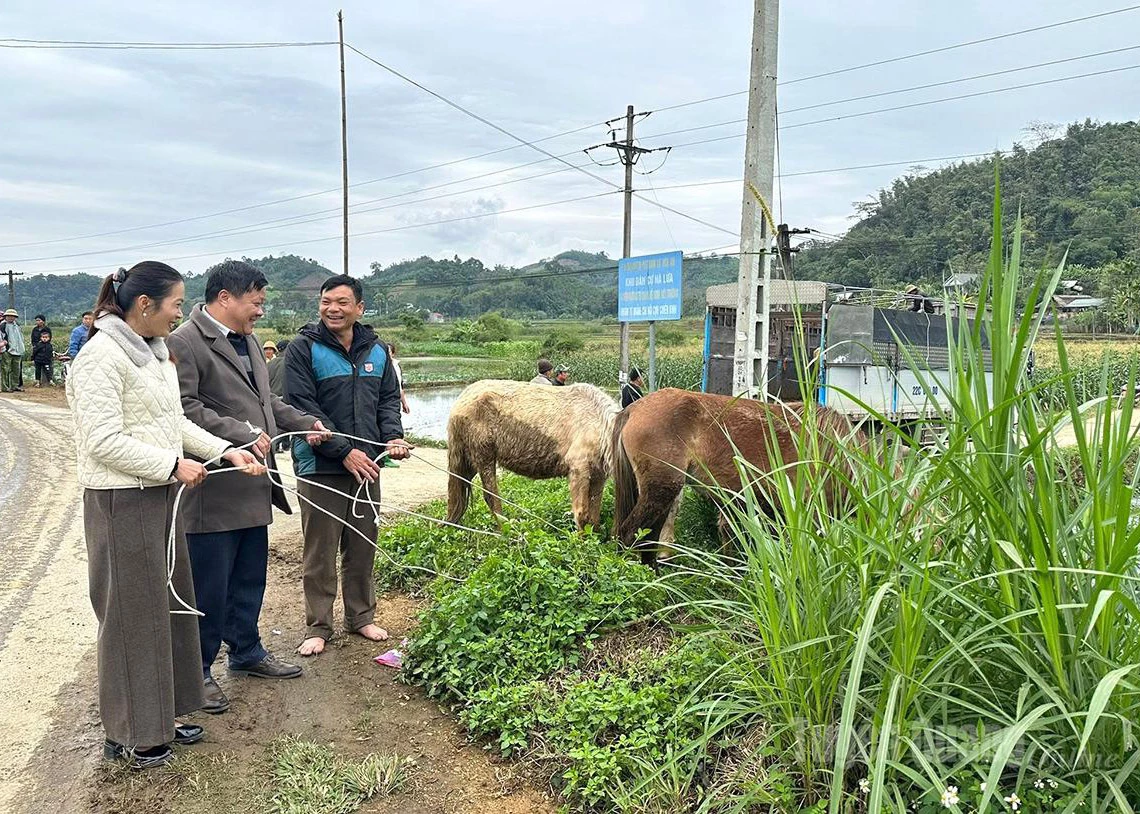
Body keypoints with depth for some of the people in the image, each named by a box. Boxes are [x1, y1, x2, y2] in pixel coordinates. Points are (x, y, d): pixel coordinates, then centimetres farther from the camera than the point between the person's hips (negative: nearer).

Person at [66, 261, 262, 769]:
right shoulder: (101, 356, -17)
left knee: (170, 604, 16)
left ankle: (160, 716, 31)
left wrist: (226, 451, 7)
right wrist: (174, 465, -18)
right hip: (123, 503, -9)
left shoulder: (155, 352, 12)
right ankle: (128, 734, 20)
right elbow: (104, 441, -22)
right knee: (133, 613, 3)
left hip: (161, 497, 9)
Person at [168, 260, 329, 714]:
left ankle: (246, 652, 36)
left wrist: (303, 423, 11)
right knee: (208, 587, 3)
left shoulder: (247, 340, 15)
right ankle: (196, 671, 18)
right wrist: (241, 433, -23)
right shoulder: (184, 343, -14)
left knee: (250, 579, 20)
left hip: (252, 487, 9)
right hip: (213, 491, -9)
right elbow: (184, 409, -22)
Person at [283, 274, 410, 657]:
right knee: (320, 553, 4)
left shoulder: (377, 350, 9)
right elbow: (302, 408, -14)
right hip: (320, 468, -5)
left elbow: (388, 399, 15)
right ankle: (318, 626, 18)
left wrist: (393, 437, -4)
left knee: (363, 547, 15)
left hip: (366, 466, 5)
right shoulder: (303, 349, -8)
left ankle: (361, 616, 30)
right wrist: (344, 451, -19)